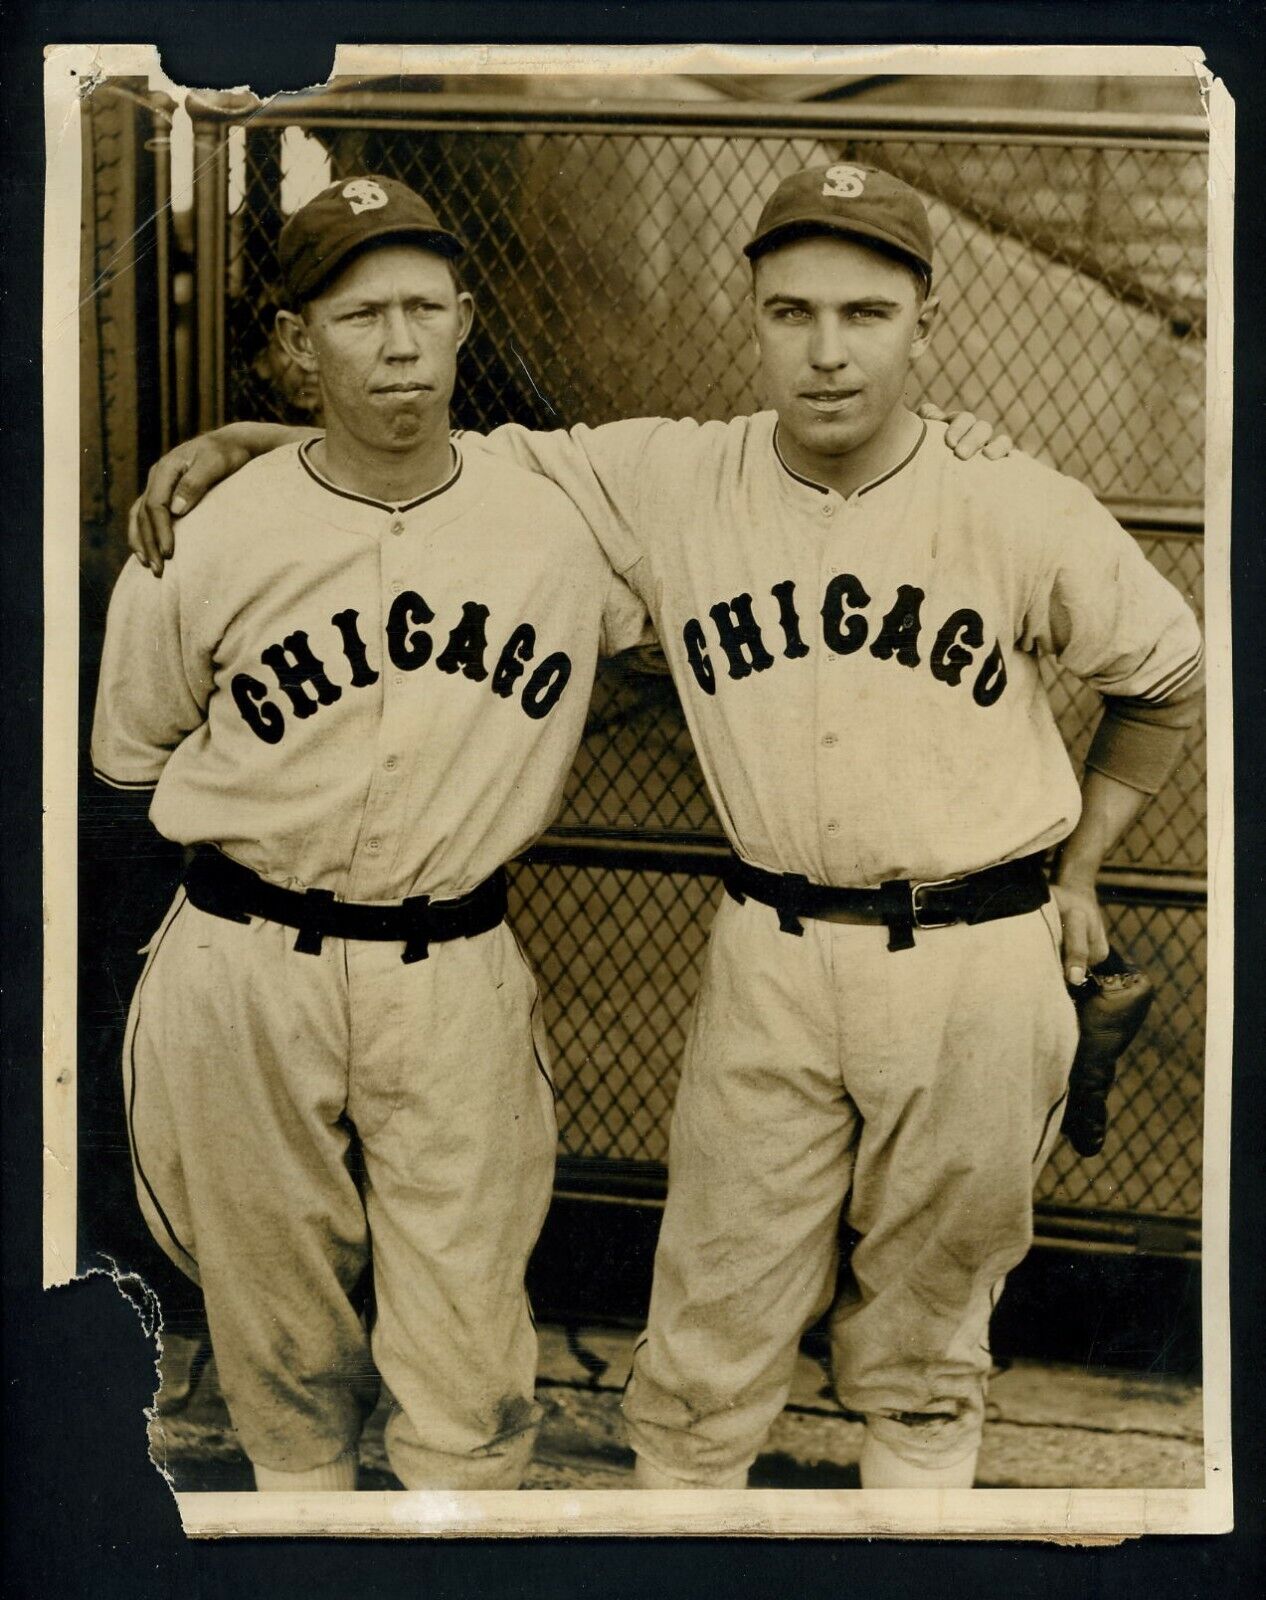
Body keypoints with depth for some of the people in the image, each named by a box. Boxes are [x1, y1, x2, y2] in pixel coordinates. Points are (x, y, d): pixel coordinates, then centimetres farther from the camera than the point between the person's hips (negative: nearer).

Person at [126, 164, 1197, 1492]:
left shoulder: (1018, 511, -8)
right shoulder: (670, 482, -5)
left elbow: (1170, 676, 7)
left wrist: (1075, 870, 8)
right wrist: (246, 440, -5)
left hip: (975, 962, -1)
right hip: (768, 951, 1)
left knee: (926, 1346, 16)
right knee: (710, 1343, 8)